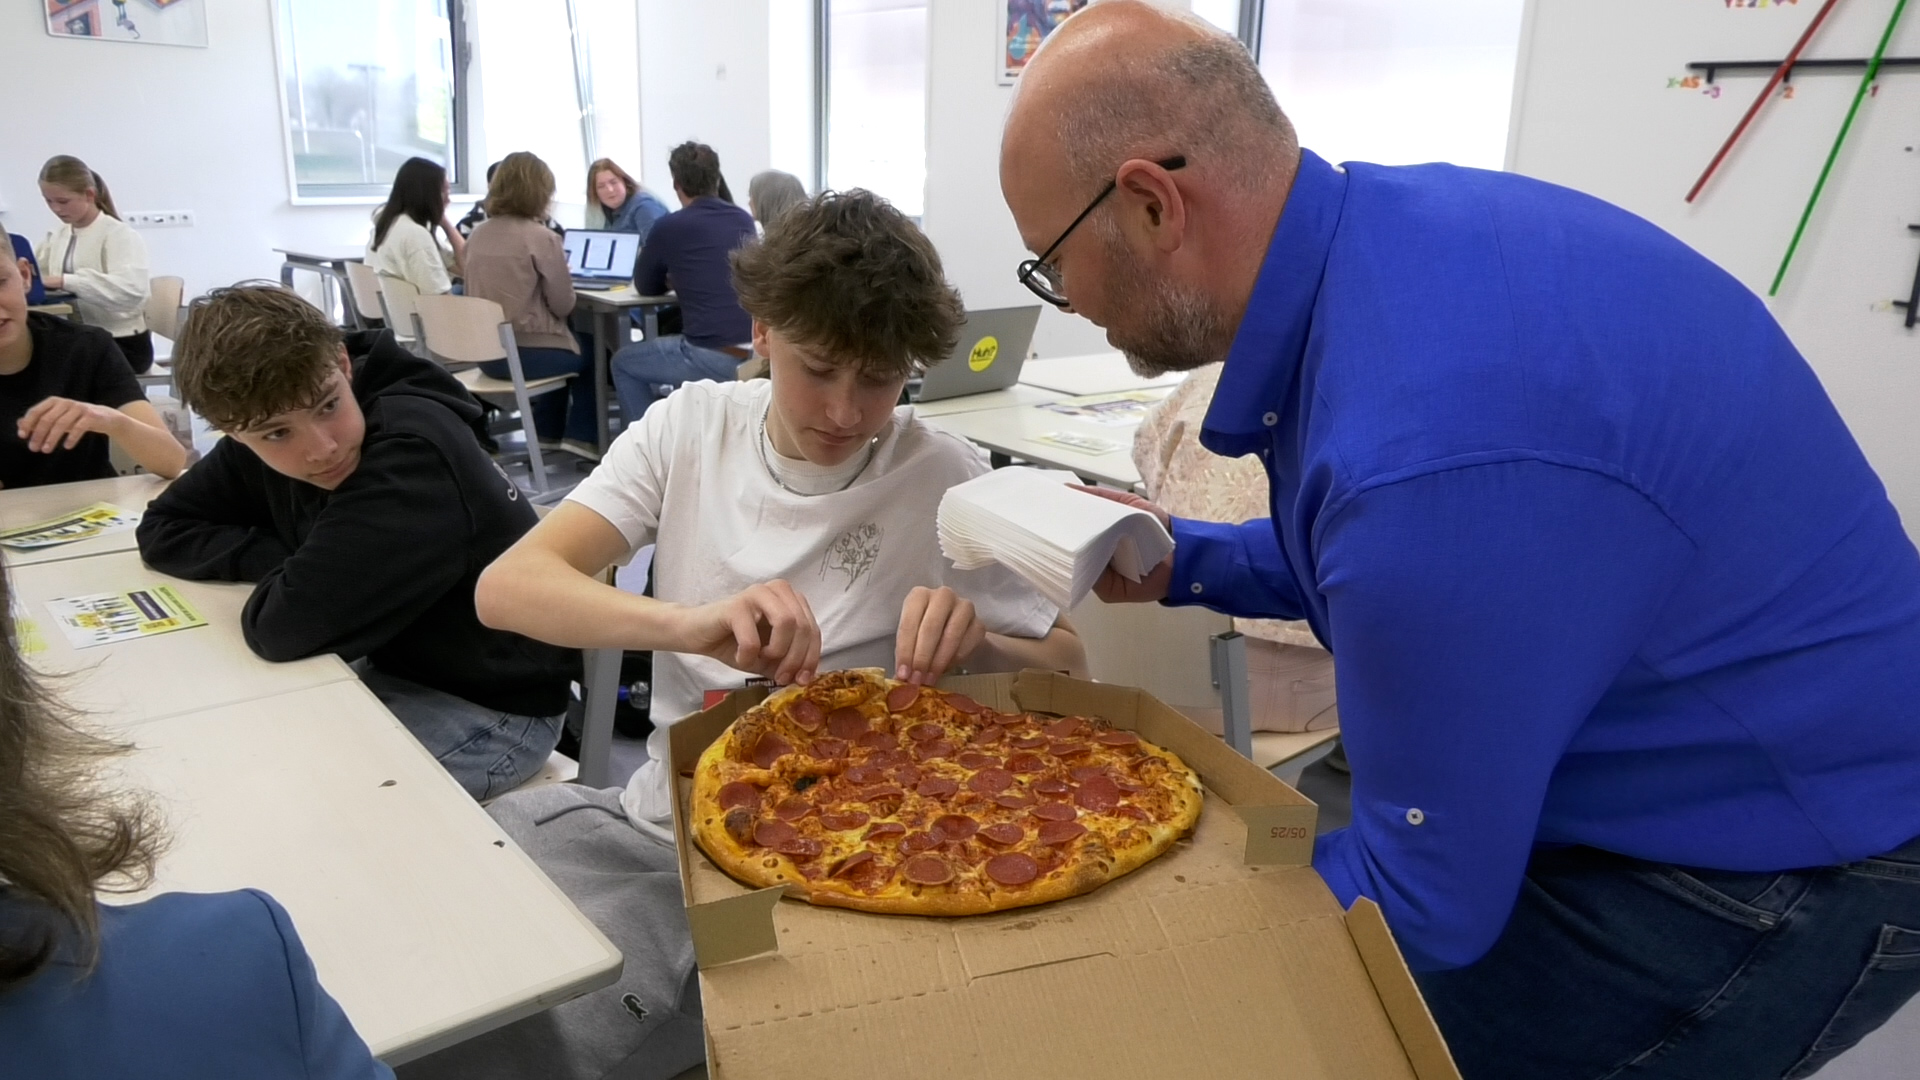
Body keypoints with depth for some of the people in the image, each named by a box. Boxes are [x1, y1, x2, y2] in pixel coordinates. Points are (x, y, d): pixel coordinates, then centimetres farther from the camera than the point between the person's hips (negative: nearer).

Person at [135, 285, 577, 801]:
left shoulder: (415, 453, -30)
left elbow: (285, 626, -30)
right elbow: (163, 529, 3)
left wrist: (287, 568, -9)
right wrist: (282, 558, -12)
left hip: (492, 708, -7)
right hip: (396, 671, 7)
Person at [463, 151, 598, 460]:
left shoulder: (479, 234, 6)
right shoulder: (541, 237, -14)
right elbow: (563, 305, -8)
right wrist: (561, 268, 10)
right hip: (524, 352, -7)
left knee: (572, 345, 32)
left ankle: (548, 434, 36)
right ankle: (581, 437, 20)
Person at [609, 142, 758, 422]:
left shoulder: (669, 227, -2)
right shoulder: (744, 220, 13)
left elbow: (645, 286, 13)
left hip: (713, 357, -6)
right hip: (757, 353, 7)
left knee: (624, 363, 20)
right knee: (671, 343, 38)